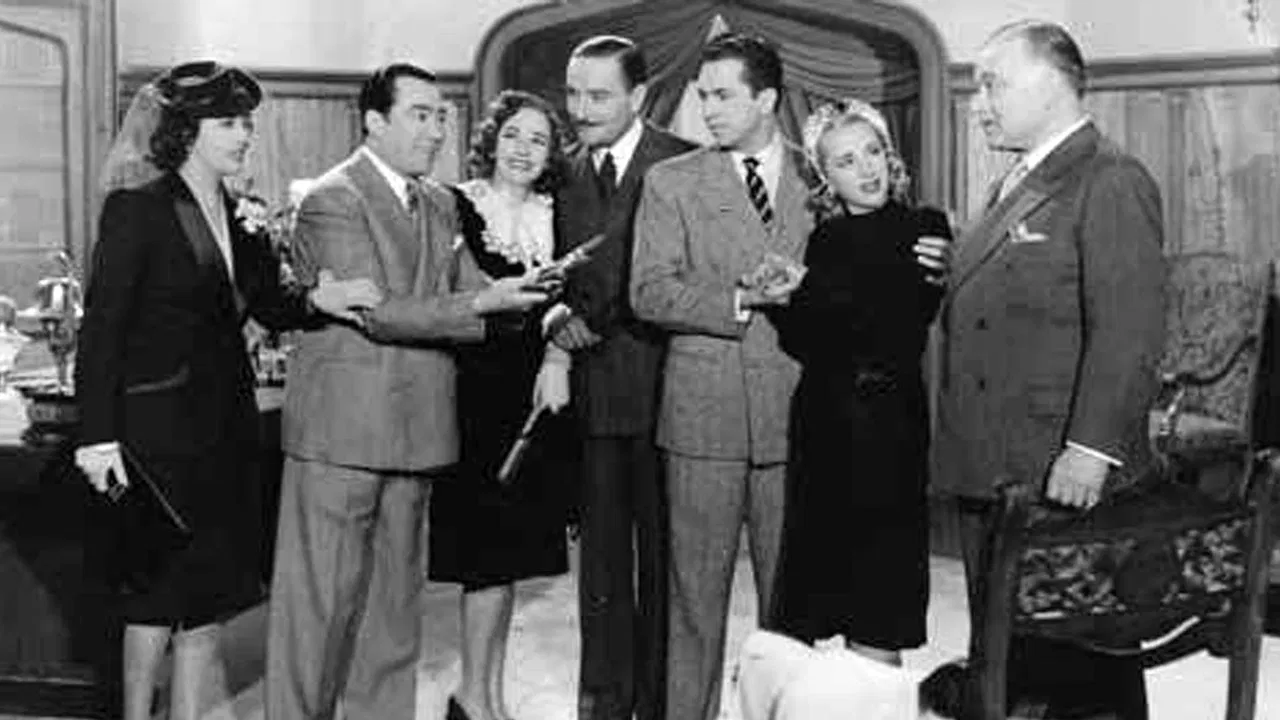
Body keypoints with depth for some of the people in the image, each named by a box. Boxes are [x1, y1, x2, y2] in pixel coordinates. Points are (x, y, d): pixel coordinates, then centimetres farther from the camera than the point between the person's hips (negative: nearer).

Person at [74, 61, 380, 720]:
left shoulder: (237, 216, 11)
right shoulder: (137, 208, -9)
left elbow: (269, 305, 11)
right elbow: (102, 328, -12)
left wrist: (316, 299, -12)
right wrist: (98, 436, -18)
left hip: (224, 424, 7)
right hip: (157, 424, -7)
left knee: (212, 588, 10)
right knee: (160, 585, 1)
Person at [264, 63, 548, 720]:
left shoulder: (440, 204, 15)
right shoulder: (332, 199, -10)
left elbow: (470, 295, 13)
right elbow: (377, 313, -17)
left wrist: (521, 299, -8)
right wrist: (481, 303, -22)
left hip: (415, 430, 7)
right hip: (341, 427, -7)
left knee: (395, 598, 15)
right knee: (321, 598, 0)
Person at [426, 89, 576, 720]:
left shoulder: (556, 217, 10)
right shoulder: (456, 208, -4)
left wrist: (558, 358, -9)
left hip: (534, 396, 5)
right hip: (478, 394, -5)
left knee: (509, 549, 11)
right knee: (490, 546, -4)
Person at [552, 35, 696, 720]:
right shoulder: (565, 175, 11)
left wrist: (599, 319, -13)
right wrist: (559, 314, -4)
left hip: (661, 385, -4)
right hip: (594, 388, 4)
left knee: (663, 557, 6)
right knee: (601, 561, 10)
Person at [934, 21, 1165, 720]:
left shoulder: (1111, 183, -10)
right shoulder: (1013, 187, 18)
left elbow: (1129, 331, -19)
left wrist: (1091, 451, -23)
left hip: (1063, 480, -8)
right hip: (988, 474, 9)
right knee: (1002, 654, 14)